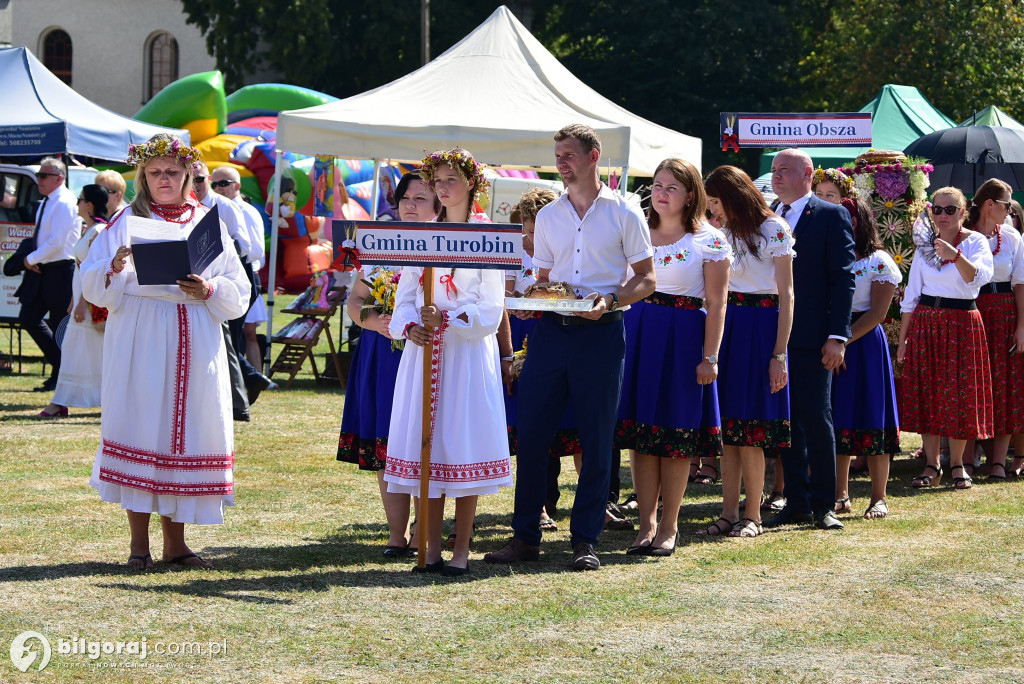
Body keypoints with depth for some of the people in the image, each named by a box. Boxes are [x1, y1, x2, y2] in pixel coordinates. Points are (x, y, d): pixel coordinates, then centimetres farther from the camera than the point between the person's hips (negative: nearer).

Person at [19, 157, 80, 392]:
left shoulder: (64, 203, -15)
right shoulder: (47, 203, 14)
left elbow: (57, 242, -22)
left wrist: (31, 259, -11)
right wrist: (33, 260, 4)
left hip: (59, 272, -9)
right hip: (42, 270, 9)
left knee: (59, 325, -2)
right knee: (28, 317, 6)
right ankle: (60, 364, 17)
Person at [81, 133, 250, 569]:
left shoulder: (209, 224, 12)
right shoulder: (127, 222, 6)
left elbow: (239, 295, 10)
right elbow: (91, 285, 0)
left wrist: (210, 291, -9)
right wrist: (114, 268, -20)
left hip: (195, 348, 2)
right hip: (140, 346, -2)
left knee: (185, 432, 3)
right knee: (140, 430, -5)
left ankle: (175, 540, 12)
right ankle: (139, 542, 2)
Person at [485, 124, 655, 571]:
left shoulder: (623, 214, 2)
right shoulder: (548, 216, 14)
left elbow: (646, 279, 2)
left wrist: (609, 301, -15)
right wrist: (527, 303, -2)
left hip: (601, 333, -4)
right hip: (551, 330, 4)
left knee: (596, 439, 0)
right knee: (531, 433, 0)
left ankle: (585, 540, 7)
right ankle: (525, 536, 9)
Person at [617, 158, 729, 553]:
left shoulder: (710, 241, -2)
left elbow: (716, 305, -5)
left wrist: (709, 357, -12)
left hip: (683, 338, -4)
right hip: (638, 333, 4)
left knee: (677, 434, 1)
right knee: (641, 431, 3)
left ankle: (669, 525, 10)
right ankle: (646, 523, 9)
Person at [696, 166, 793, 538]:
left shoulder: (773, 230, -5)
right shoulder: (725, 232, 14)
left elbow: (786, 297, -8)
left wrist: (779, 355, -13)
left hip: (760, 327, -6)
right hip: (726, 325, 6)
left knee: (750, 427, -5)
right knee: (728, 427, 4)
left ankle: (752, 516, 3)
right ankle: (729, 514, 8)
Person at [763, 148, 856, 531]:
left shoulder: (832, 216, -2)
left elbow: (843, 278, -7)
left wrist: (837, 336, -14)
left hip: (811, 339, -5)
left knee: (816, 420, -3)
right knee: (786, 422, 8)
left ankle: (824, 506, 3)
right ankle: (797, 503, 14)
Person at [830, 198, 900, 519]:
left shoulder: (879, 262, -4)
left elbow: (877, 313, -10)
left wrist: (842, 341, -15)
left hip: (864, 344, -5)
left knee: (871, 420, -3)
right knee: (838, 421, 5)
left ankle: (879, 498, 2)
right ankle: (841, 495, 12)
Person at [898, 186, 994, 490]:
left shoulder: (975, 242, -1)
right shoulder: (924, 245, 9)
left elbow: (980, 277, -20)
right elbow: (911, 295, 10)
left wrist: (955, 255, -35)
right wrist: (902, 340, 6)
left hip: (961, 324, -3)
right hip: (925, 324, 3)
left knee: (959, 393, -1)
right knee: (925, 393, 1)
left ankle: (957, 464, 12)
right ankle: (932, 465, 9)